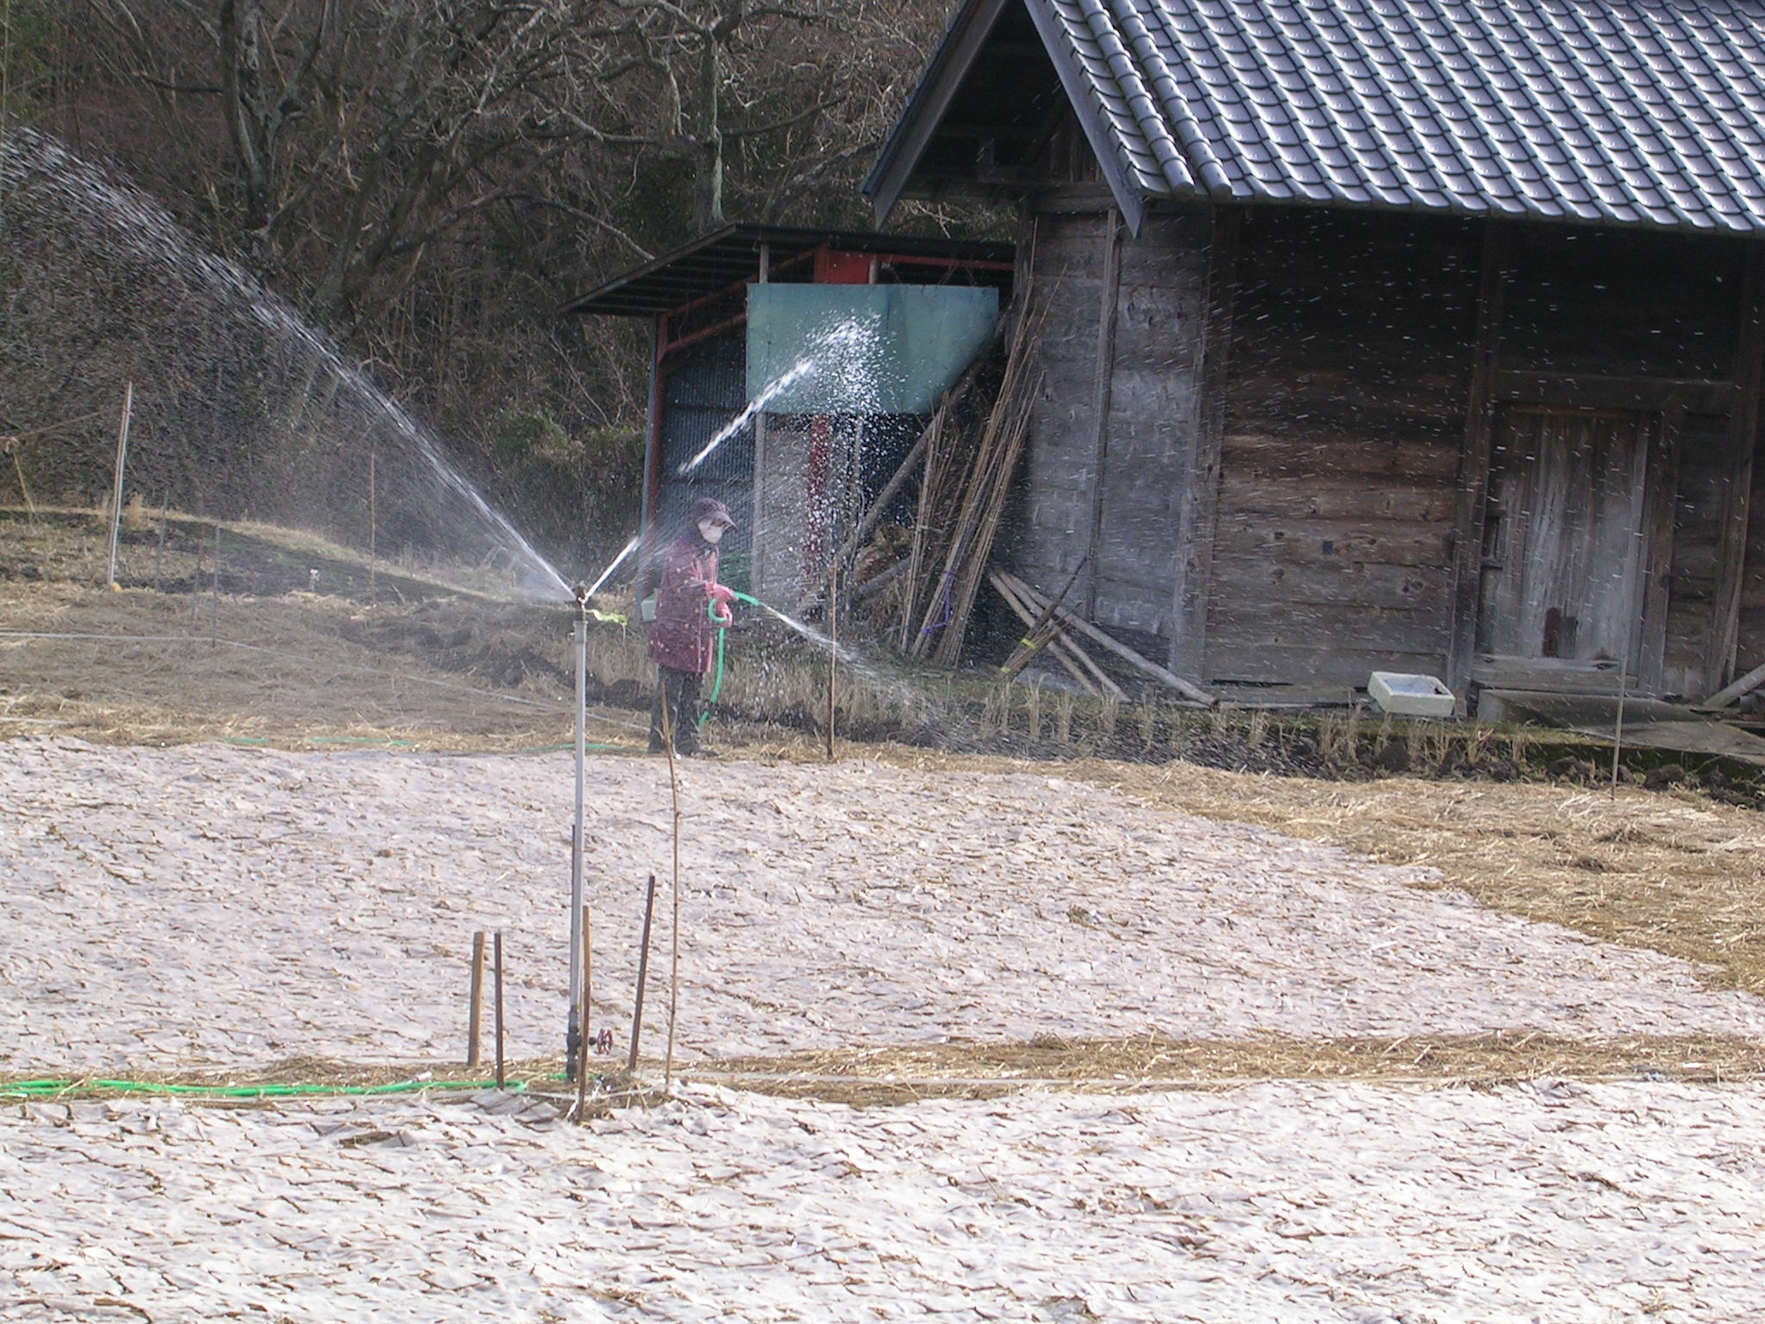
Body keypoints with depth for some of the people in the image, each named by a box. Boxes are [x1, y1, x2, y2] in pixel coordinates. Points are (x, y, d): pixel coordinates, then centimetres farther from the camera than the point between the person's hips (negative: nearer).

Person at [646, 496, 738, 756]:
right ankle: (660, 741, -7)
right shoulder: (680, 550, -11)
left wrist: (720, 606, 9)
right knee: (670, 688, -9)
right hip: (675, 629, -9)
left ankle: (687, 740, 14)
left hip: (700, 632, 9)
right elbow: (683, 585, -25)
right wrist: (712, 590, -41)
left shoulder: (710, 552, 19)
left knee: (692, 689, 10)